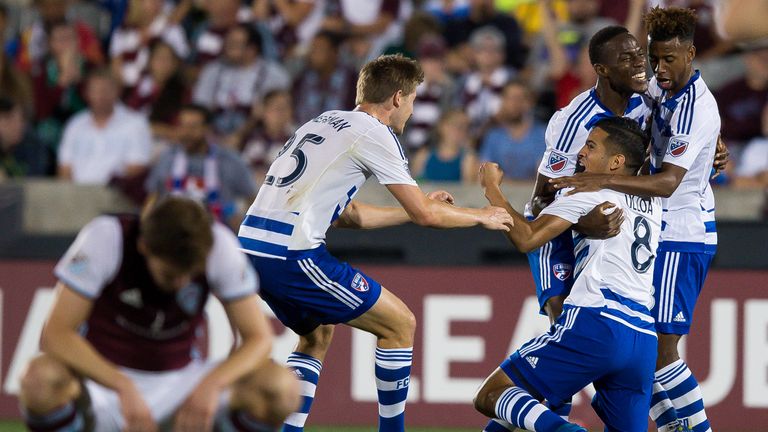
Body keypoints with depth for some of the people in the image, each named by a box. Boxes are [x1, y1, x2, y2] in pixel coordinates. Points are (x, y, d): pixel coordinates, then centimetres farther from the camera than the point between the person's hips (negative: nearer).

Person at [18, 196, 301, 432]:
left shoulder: (219, 246, -16)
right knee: (40, 377, -38)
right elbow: (56, 333, -27)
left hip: (179, 378, 3)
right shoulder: (105, 238, -23)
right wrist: (124, 388, -41)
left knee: (281, 387, -24)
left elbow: (258, 337, -13)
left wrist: (212, 383, -35)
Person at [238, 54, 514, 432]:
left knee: (318, 332, 29)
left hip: (252, 245, 9)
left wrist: (418, 207, 37)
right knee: (400, 324, 3)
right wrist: (481, 216, 16)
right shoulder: (374, 133, -3)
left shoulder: (326, 122, 23)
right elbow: (425, 215, -1)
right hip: (292, 254, -9)